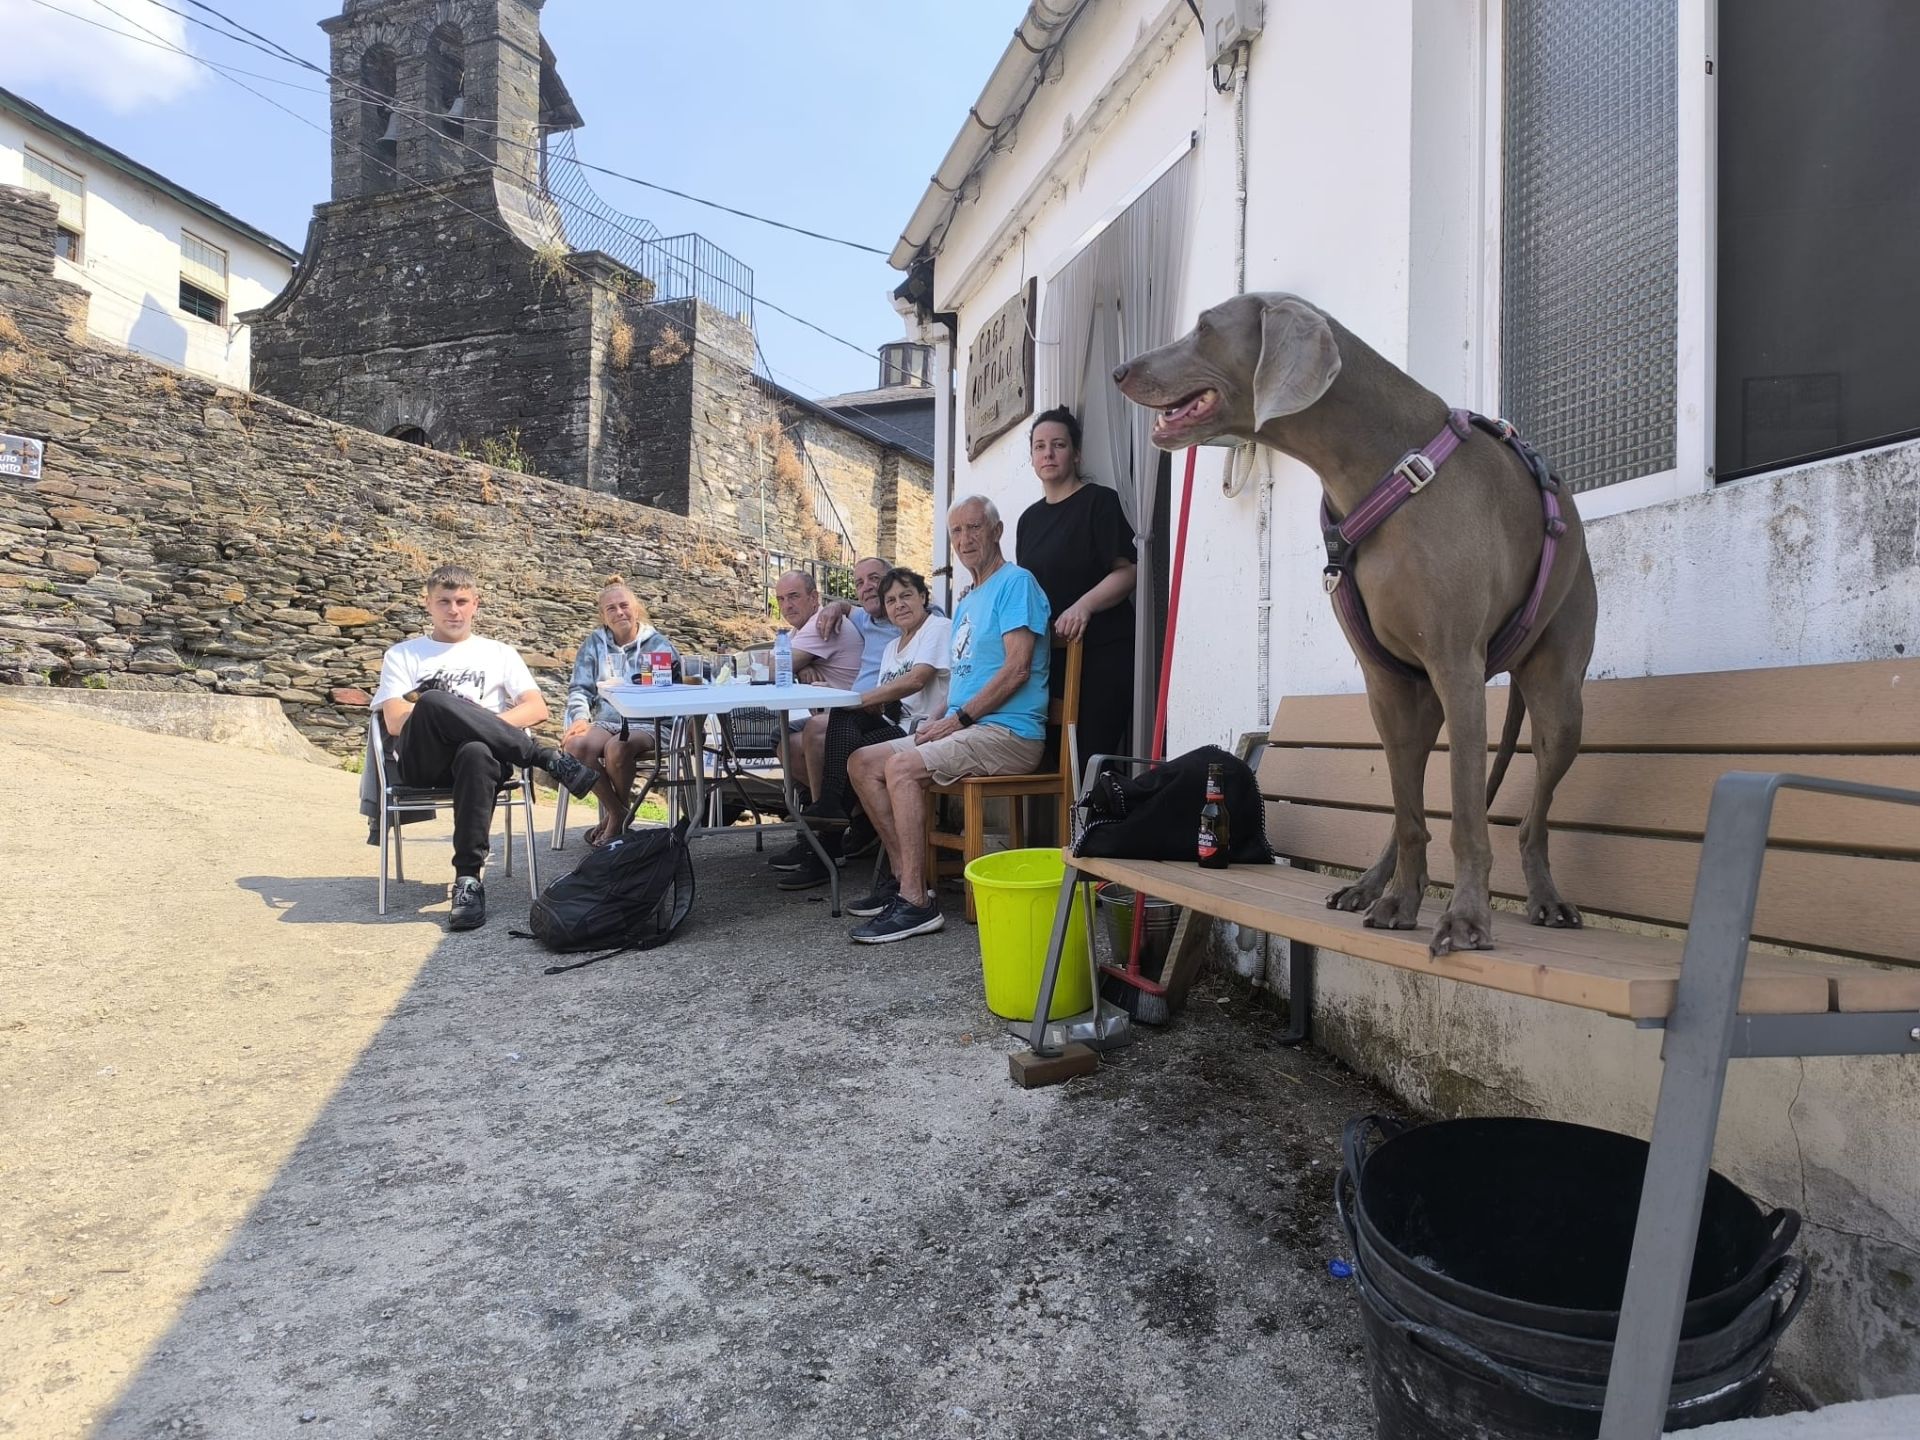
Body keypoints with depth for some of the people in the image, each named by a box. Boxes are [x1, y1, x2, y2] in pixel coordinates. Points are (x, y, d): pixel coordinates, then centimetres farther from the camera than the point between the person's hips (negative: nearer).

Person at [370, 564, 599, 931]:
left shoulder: (499, 653, 23)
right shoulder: (402, 654, 23)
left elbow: (537, 709, 8)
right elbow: (396, 722, 6)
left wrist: (486, 723, -10)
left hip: (481, 753, 0)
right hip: (421, 759, 0)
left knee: (476, 753, -40)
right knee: (433, 701, -35)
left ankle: (469, 878, -38)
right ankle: (550, 759, -28)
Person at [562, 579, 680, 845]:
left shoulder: (658, 644, 12)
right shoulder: (594, 644, 19)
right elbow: (579, 688, 14)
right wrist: (580, 717, -5)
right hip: (605, 722, 3)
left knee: (617, 748, -37)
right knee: (575, 744, -31)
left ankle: (616, 816, -7)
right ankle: (617, 812, -11)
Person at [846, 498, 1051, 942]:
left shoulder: (1016, 582, -7)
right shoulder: (966, 601, 22)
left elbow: (1017, 669, -17)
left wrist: (960, 718, -16)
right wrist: (938, 720, 5)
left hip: (1009, 732, -10)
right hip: (965, 728, 10)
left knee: (902, 766, -29)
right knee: (862, 764, 2)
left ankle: (916, 902, -24)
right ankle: (905, 877, 1)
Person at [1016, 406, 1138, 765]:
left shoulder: (1099, 501, -1)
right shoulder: (1030, 517, 20)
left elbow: (1126, 572, -10)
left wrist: (1084, 605, -24)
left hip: (1100, 654, -6)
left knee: (1092, 755, -11)